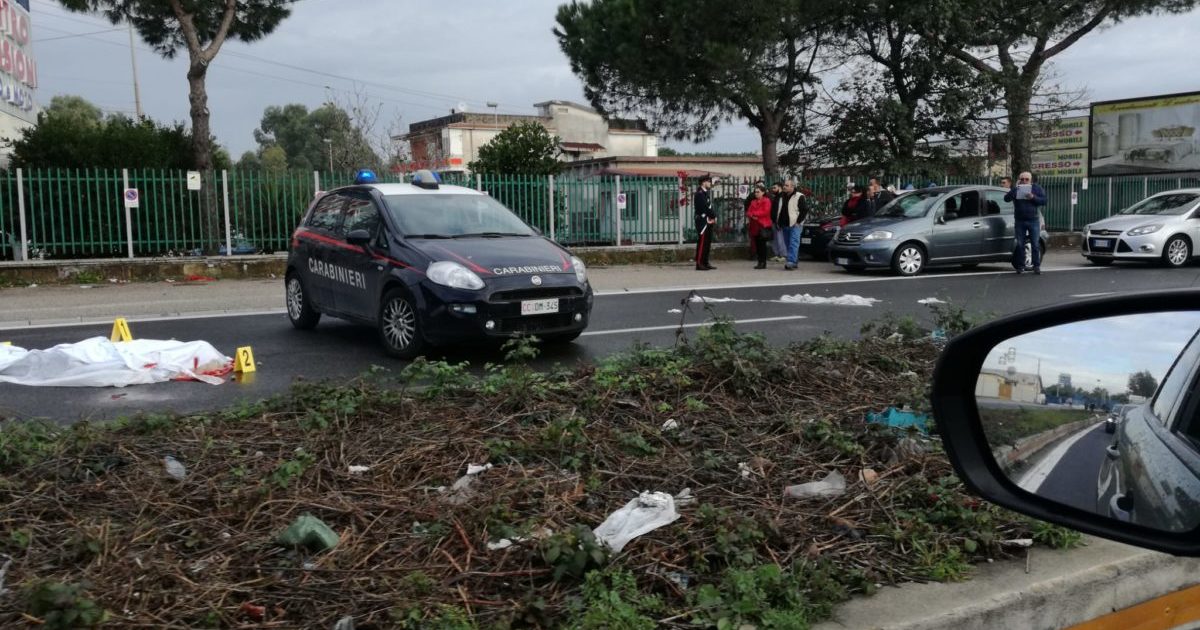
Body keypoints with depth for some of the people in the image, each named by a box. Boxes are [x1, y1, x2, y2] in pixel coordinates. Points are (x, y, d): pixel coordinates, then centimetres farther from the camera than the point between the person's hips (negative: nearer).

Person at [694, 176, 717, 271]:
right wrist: (714, 216, -10)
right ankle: (699, 264, -8)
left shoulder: (706, 193, 19)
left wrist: (713, 216, 1)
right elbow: (705, 207, -19)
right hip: (703, 221, -10)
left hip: (709, 221, 10)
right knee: (702, 242, -9)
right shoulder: (699, 194, -13)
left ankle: (705, 263, 16)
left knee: (707, 243, 11)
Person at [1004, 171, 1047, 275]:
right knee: (1020, 244, 3)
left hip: (1033, 220, -1)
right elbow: (1006, 198, -10)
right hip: (1019, 221, 1)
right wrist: (1015, 187, -19)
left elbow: (1044, 201, -2)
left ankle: (1036, 266, -1)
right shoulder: (1015, 189, 5)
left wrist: (1033, 197, -18)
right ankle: (1020, 266, 9)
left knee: (1035, 245, -4)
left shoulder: (1037, 188, 5)